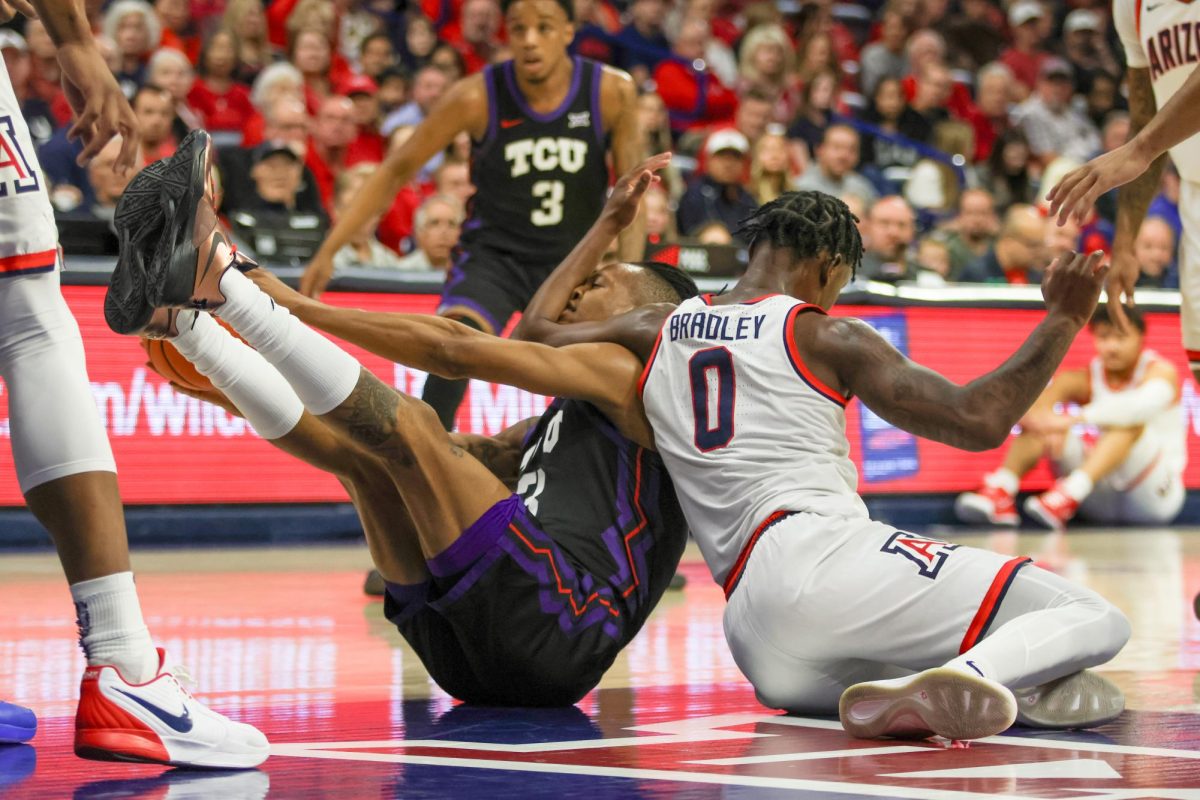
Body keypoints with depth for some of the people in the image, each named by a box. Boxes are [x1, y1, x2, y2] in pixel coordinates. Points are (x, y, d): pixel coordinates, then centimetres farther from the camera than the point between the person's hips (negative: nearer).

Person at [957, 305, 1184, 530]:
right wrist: (1041, 419, -39)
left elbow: (1146, 403, -33)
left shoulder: (1160, 371, -7)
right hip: (1100, 496, 4)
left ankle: (1068, 496, -50)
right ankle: (1000, 493, -30)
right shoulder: (1087, 380, 4)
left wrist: (1074, 419, -45)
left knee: (1129, 420, -31)